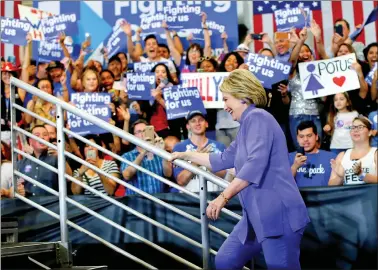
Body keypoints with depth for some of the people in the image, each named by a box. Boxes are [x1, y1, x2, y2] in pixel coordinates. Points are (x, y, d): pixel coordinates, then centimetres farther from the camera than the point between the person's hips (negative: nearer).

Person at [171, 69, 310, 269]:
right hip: (258, 215, 11)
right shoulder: (248, 124, 21)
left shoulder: (257, 118, -10)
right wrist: (187, 155, 37)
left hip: (278, 214, -11)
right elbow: (224, 160, 32)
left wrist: (223, 197, -24)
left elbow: (255, 165, -23)